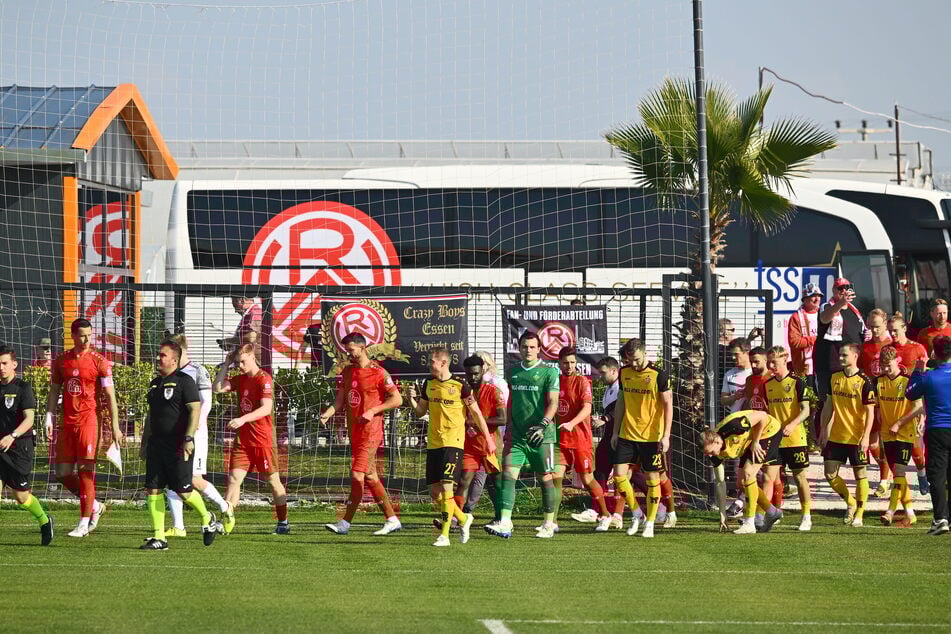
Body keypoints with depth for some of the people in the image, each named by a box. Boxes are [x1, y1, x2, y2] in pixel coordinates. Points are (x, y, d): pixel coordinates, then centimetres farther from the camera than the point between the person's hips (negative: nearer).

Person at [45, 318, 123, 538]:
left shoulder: (99, 362, -3)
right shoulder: (61, 361, 10)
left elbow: (110, 395, -3)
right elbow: (54, 391, 18)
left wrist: (115, 427, -7)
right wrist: (50, 418, 6)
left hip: (89, 420, -5)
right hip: (67, 422, 5)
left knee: (85, 470, -7)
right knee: (63, 473, 4)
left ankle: (84, 523, 0)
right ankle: (95, 506, 25)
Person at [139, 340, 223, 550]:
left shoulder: (184, 381, -7)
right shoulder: (155, 383, 17)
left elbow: (195, 410, -14)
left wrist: (188, 438, -22)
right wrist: (144, 442, 22)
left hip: (178, 445, -7)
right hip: (157, 444, 7)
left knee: (183, 491, -5)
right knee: (152, 489, -1)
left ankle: (207, 519, 22)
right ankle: (158, 538, 2)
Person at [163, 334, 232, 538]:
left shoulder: (198, 371, -4)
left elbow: (206, 403, -9)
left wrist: (194, 428, -20)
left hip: (194, 435, -6)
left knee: (195, 481, -7)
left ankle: (224, 507, 17)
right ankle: (178, 527, 3)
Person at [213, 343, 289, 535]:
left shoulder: (264, 379, -13)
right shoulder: (240, 379, 11)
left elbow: (266, 408, -24)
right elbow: (217, 388, 7)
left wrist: (243, 419, -37)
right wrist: (226, 364, 2)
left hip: (262, 439, -6)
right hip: (243, 439, 6)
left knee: (273, 481, 6)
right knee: (234, 478, -6)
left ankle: (283, 523, 15)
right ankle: (227, 519, -9)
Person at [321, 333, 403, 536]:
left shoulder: (378, 372, -10)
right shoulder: (347, 372, 12)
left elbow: (397, 399, -9)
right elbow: (340, 400, 11)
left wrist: (373, 411, -18)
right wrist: (329, 413, -9)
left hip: (370, 431, -8)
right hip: (355, 432, 8)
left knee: (357, 475, -12)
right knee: (370, 477, 11)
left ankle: (345, 523, -11)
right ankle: (392, 520, 18)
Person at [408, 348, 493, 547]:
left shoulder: (460, 386, -8)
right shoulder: (429, 384, 9)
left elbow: (476, 413, -2)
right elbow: (420, 411, 17)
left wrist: (488, 438, -3)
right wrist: (412, 399, -3)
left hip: (453, 443, -6)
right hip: (433, 444, 6)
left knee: (446, 487, -15)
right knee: (434, 491, 5)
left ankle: (444, 534, -13)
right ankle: (463, 519, 27)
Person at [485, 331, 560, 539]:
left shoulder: (549, 372, -3)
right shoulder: (514, 372, 13)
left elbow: (553, 403, -11)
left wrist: (543, 425, -24)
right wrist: (509, 428, 16)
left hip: (542, 436, -4)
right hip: (517, 436, 4)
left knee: (546, 478, 3)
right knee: (508, 475, -8)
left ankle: (549, 524, 14)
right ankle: (504, 524, -15)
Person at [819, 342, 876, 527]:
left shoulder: (864, 382, -11)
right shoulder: (834, 378, 6)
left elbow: (870, 412, -11)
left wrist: (866, 437, -18)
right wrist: (823, 431, 10)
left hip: (856, 438, -6)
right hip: (836, 436, 6)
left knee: (860, 475, 3)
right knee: (830, 474, 4)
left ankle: (859, 514, 11)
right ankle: (851, 503, 25)